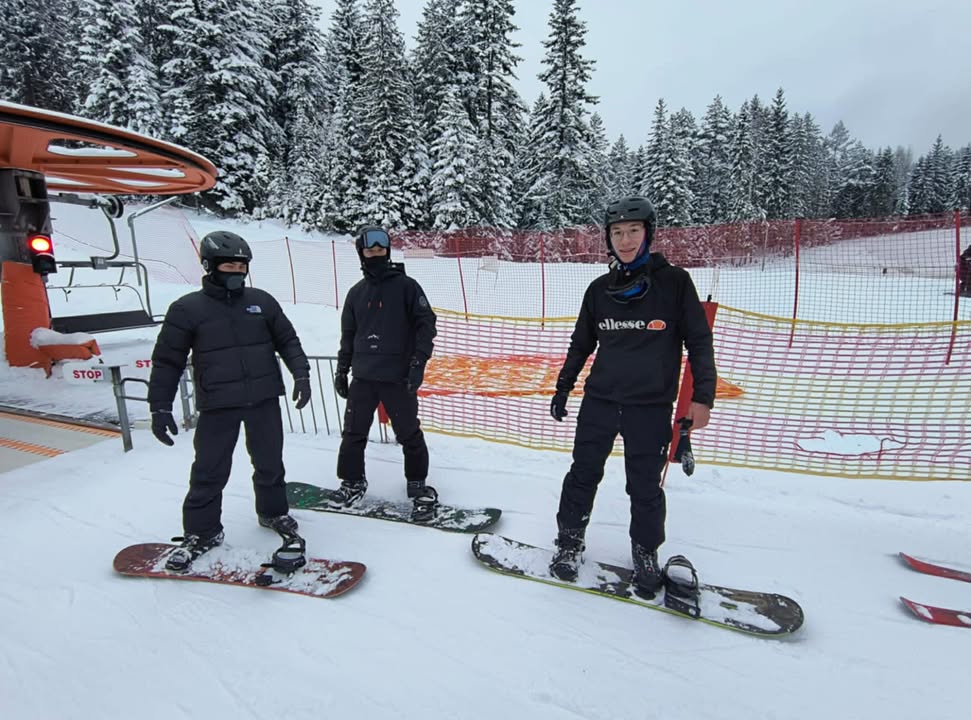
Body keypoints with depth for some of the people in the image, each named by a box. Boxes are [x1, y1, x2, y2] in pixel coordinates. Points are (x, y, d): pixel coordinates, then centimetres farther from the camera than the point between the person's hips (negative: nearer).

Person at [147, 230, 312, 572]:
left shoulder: (261, 301, 5)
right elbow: (167, 361, 1)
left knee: (270, 463, 14)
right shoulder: (187, 309, -2)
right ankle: (201, 531, 24)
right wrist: (160, 407, 0)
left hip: (264, 399, 3)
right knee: (210, 470, 5)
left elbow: (287, 340, 12)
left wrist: (300, 373, -2)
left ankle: (273, 511, 36)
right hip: (217, 405, -2)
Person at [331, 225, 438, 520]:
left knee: (409, 434, 3)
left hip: (398, 376, -4)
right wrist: (342, 369, 17)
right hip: (363, 376, 4)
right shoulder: (356, 293, 12)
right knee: (353, 432, 10)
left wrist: (419, 360, -14)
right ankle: (352, 482, 29)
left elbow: (425, 322, -5)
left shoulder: (406, 285, -2)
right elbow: (348, 335, 18)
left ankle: (418, 485, 20)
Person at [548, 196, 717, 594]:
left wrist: (702, 396, -8)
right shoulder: (600, 289, 4)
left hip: (651, 407, -2)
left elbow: (699, 341, -3)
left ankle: (646, 554, 30)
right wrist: (563, 385, 15)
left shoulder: (674, 282, -5)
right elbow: (581, 343, 14)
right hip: (599, 400, 3)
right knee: (583, 474, 10)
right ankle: (569, 542, 28)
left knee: (645, 487, 8)